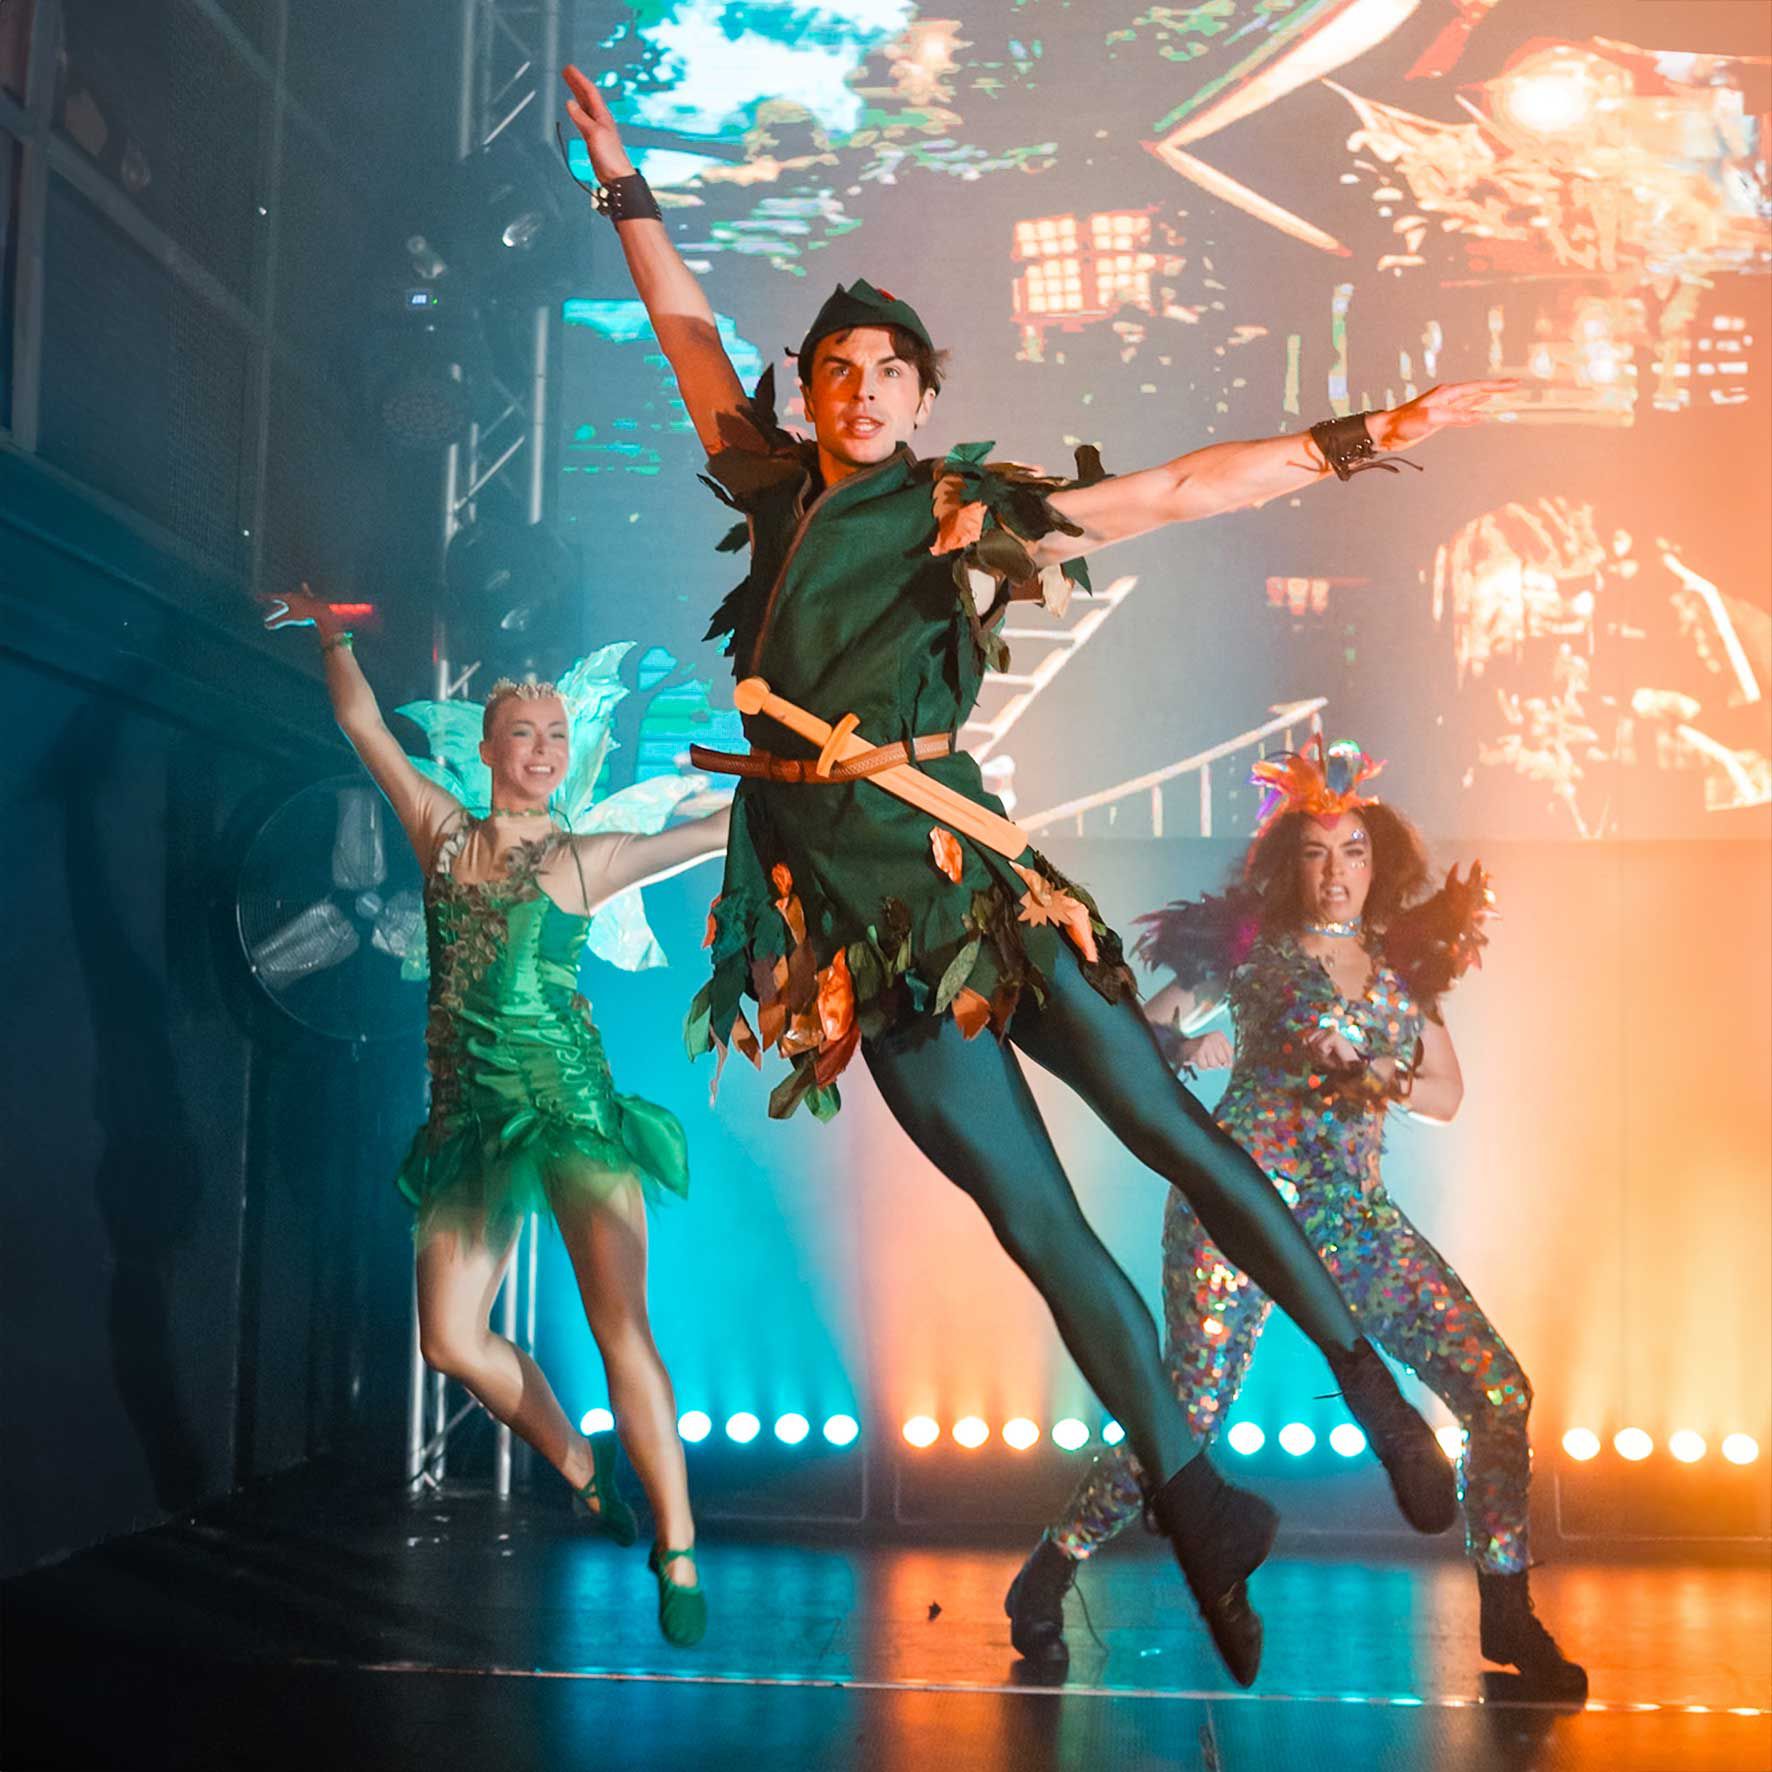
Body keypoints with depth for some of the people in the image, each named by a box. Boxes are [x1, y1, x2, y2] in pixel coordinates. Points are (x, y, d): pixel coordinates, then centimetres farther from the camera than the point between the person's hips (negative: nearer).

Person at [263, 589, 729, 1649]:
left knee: (621, 1330, -10)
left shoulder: (588, 859, 5)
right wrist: (334, 635, 28)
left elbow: (732, 825, 12)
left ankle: (679, 1558, -5)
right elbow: (364, 725, 21)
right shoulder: (442, 831, 11)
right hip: (469, 1117, 3)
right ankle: (582, 1468, 22)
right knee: (452, 1338, -3)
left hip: (571, 1103, -3)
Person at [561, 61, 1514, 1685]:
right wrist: (623, 180, 26)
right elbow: (688, 329, 23)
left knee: (1170, 1129, -5)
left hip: (972, 881, -2)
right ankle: (1194, 1503, 11)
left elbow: (1188, 487, 5)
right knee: (1038, 1221, 2)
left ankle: (1364, 1374, 12)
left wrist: (1360, 440, 1)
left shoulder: (972, 512, 5)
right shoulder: (777, 495, 12)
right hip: (859, 927, 2)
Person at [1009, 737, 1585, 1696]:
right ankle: (1046, 1579, 11)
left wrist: (1390, 1083, -7)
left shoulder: (1402, 967, 14)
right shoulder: (1251, 948, 2)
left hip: (1357, 1217, 5)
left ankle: (1508, 1616, 14)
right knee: (1192, 1415, -10)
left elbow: (1448, 1095, 13)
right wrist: (1186, 1043, -17)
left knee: (1501, 1394, -2)